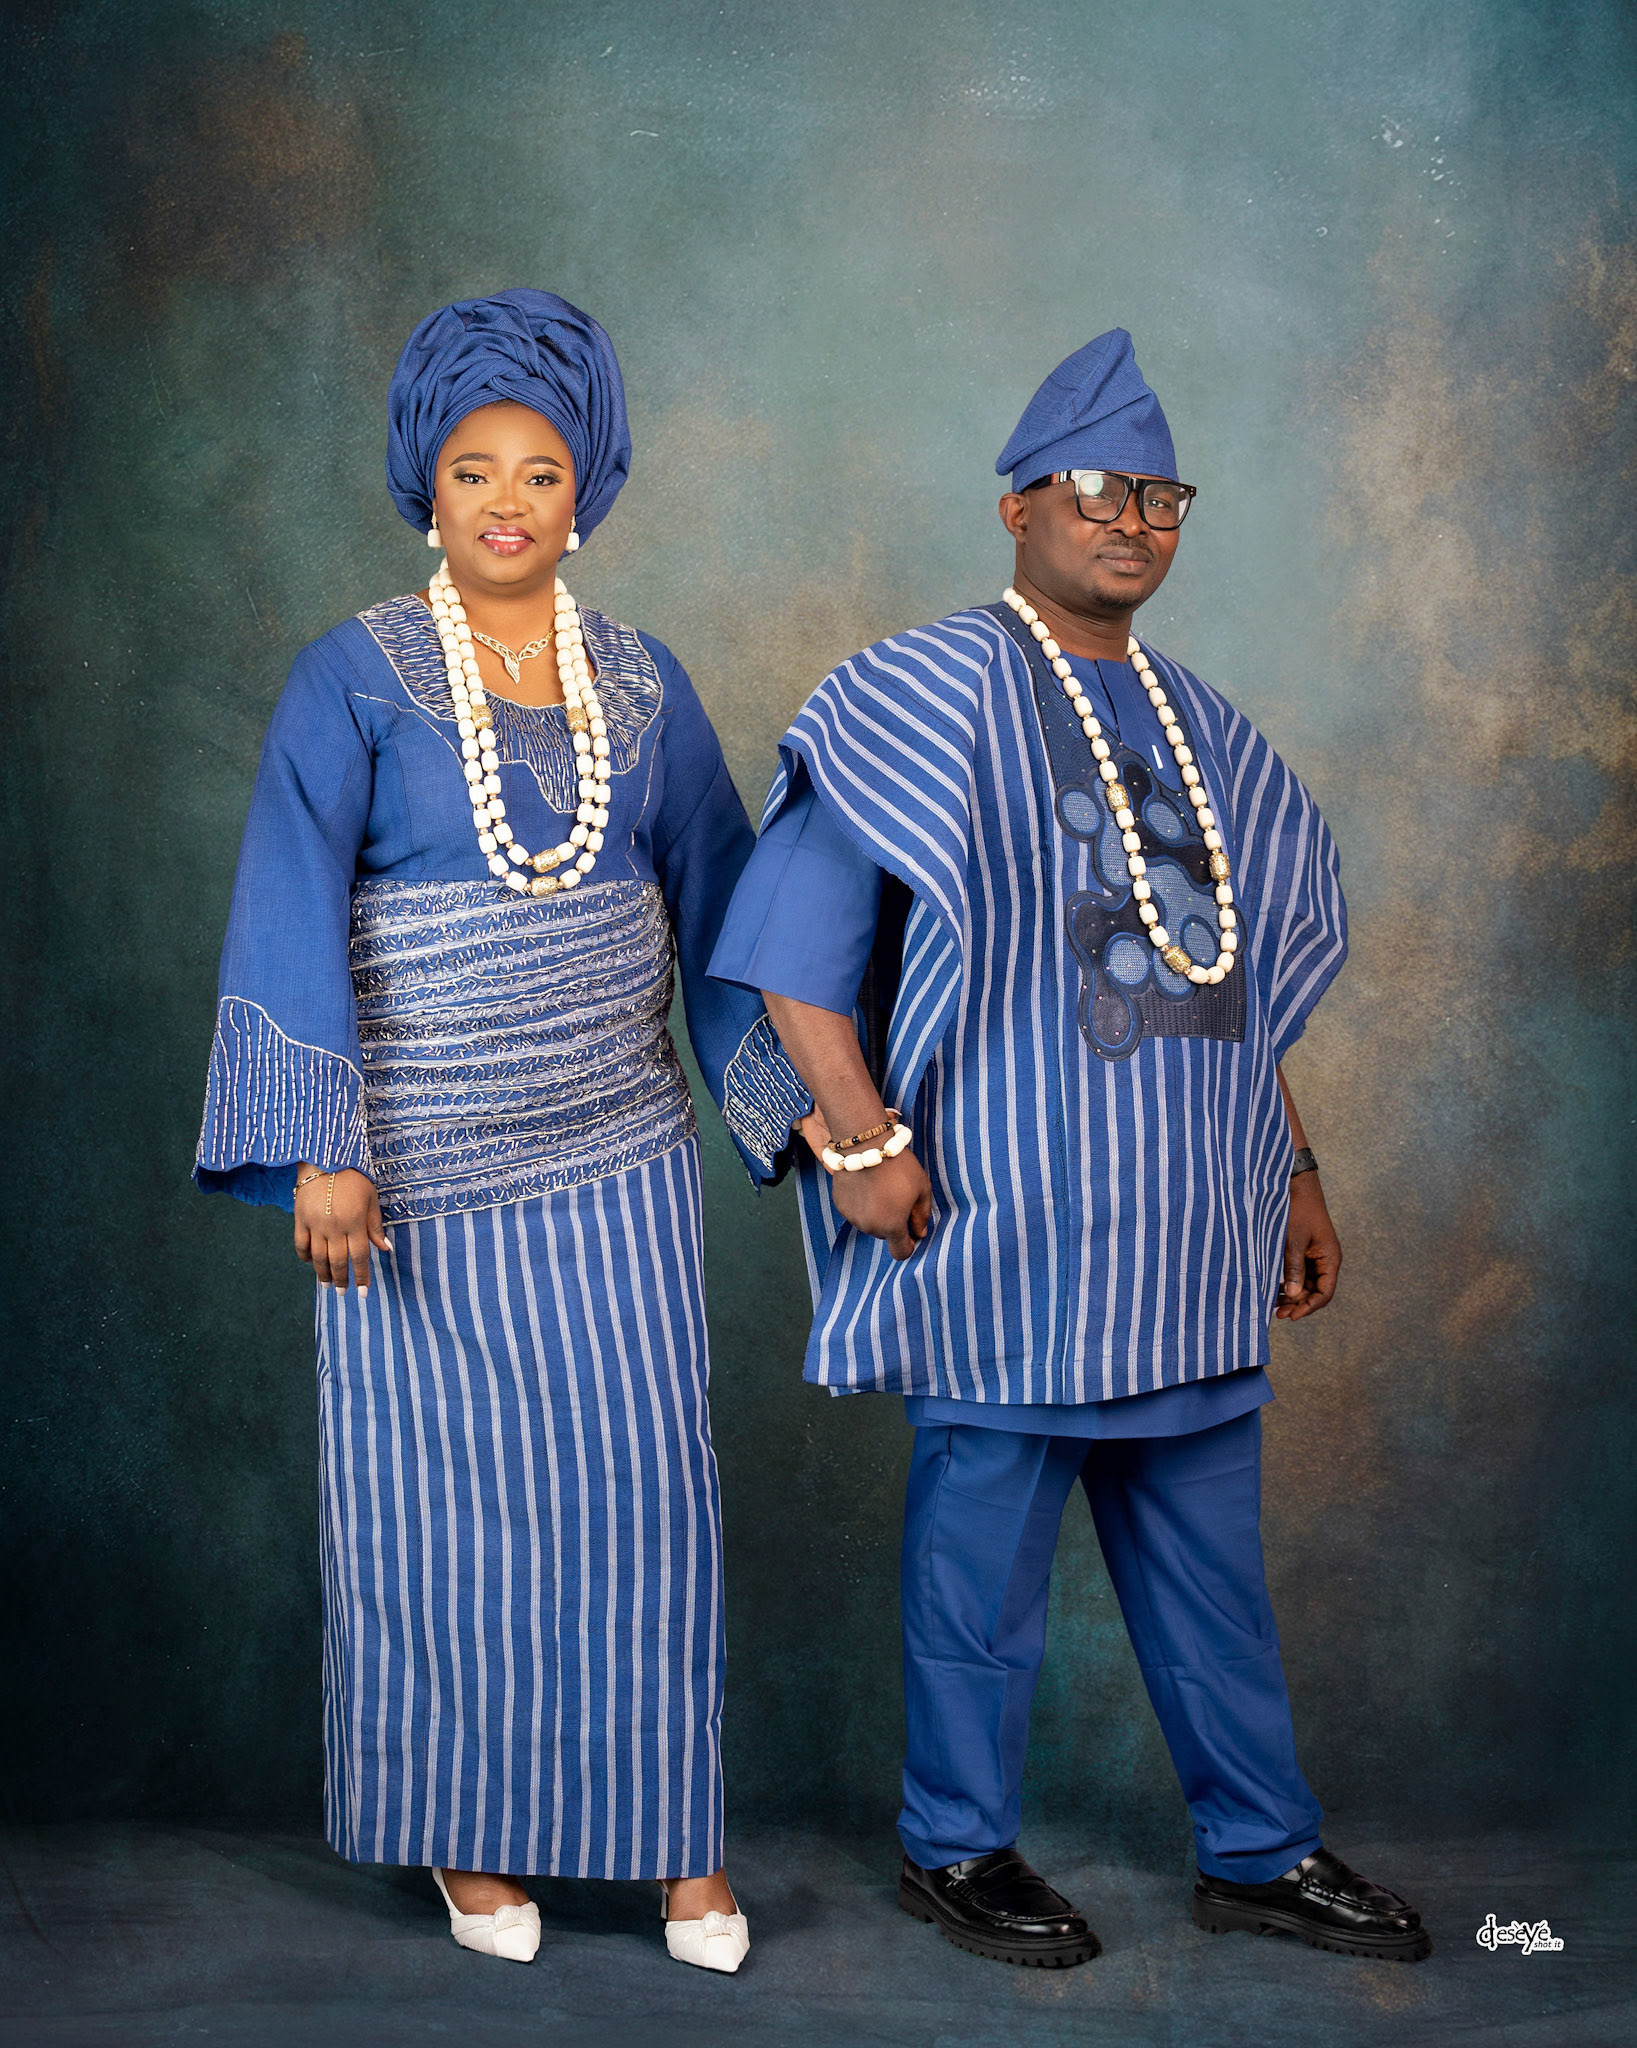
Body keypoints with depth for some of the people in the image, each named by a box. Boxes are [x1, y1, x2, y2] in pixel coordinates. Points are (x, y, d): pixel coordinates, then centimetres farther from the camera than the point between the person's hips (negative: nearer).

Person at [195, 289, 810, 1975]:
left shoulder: (640, 682, 7)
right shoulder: (356, 677, -4)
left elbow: (718, 900, 11)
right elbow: (292, 911, -10)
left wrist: (801, 1101, 7)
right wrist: (320, 1149, -17)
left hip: (616, 1161, 3)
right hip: (425, 1167, -3)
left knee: (642, 1490, 3)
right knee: (449, 1502, 5)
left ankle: (675, 1835, 16)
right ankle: (472, 1838, 23)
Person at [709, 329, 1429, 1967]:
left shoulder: (1198, 728, 15)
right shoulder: (927, 702, -6)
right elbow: (792, 939, -10)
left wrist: (1297, 1176, 17)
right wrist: (860, 1139, -18)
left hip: (1184, 1225, 7)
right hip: (1006, 1221, -6)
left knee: (1208, 1543, 13)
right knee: (986, 1538, 4)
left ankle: (1260, 1850, 25)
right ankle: (956, 1849, 20)